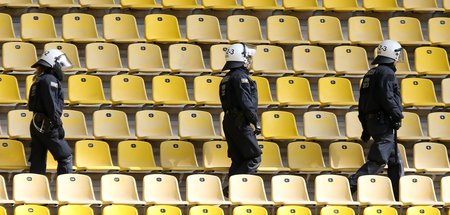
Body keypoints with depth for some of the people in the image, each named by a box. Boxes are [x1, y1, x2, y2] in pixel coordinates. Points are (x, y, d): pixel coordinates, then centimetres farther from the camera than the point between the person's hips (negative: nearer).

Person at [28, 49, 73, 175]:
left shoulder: (38, 80, 19)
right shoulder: (50, 80, -10)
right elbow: (52, 105, -18)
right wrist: (58, 125, -15)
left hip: (36, 124, 9)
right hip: (48, 126, -9)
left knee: (37, 161, 8)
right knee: (65, 157, -1)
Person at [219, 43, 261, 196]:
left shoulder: (226, 79, 18)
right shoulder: (240, 76, -12)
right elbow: (246, 102, -19)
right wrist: (256, 122, -15)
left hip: (229, 121, 9)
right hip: (240, 123, -9)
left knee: (238, 160, 12)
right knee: (254, 158, -6)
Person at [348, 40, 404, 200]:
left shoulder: (370, 74, 18)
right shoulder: (386, 73, -11)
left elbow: (362, 102, 19)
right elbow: (387, 98, -21)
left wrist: (366, 128, 22)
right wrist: (398, 115, -9)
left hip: (371, 121, 10)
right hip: (384, 122, -10)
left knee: (395, 160, 13)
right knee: (379, 160, -12)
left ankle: (399, 197, 13)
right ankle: (351, 184, -20)